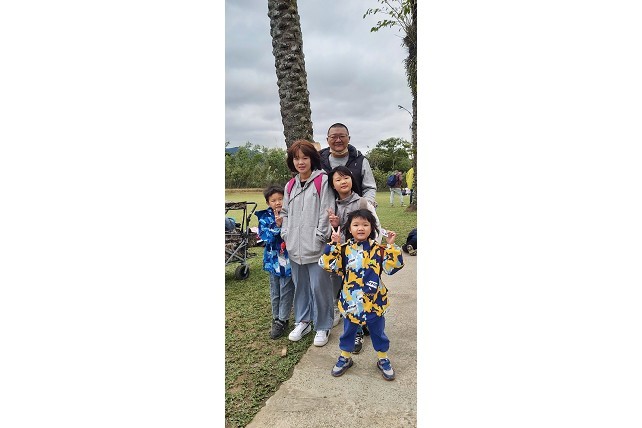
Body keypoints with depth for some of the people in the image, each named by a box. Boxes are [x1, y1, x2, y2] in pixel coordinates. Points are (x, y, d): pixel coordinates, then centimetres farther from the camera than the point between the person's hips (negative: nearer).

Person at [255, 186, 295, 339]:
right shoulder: (265, 217, -1)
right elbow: (265, 236, -14)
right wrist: (277, 225, -24)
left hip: (288, 259, -2)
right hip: (273, 259, 2)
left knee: (286, 291, 5)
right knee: (275, 291, 15)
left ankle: (282, 320, 19)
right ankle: (276, 318, 31)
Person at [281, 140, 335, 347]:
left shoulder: (322, 181, -6)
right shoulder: (290, 186, 13)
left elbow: (326, 212, -11)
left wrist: (320, 237, -12)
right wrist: (286, 235, 7)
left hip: (316, 247, -6)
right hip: (295, 247, 6)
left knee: (319, 287, 1)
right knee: (300, 285, 17)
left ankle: (322, 327, 20)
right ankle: (302, 322, 35)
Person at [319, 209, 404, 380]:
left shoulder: (378, 249, -5)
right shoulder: (344, 249, -7)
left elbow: (393, 266, -10)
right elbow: (327, 264, -13)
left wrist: (391, 246, -16)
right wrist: (333, 244, -18)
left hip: (374, 300, 0)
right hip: (351, 301, 0)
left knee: (378, 331, 18)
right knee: (348, 331, 20)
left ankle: (383, 359, 40)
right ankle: (345, 358, 42)